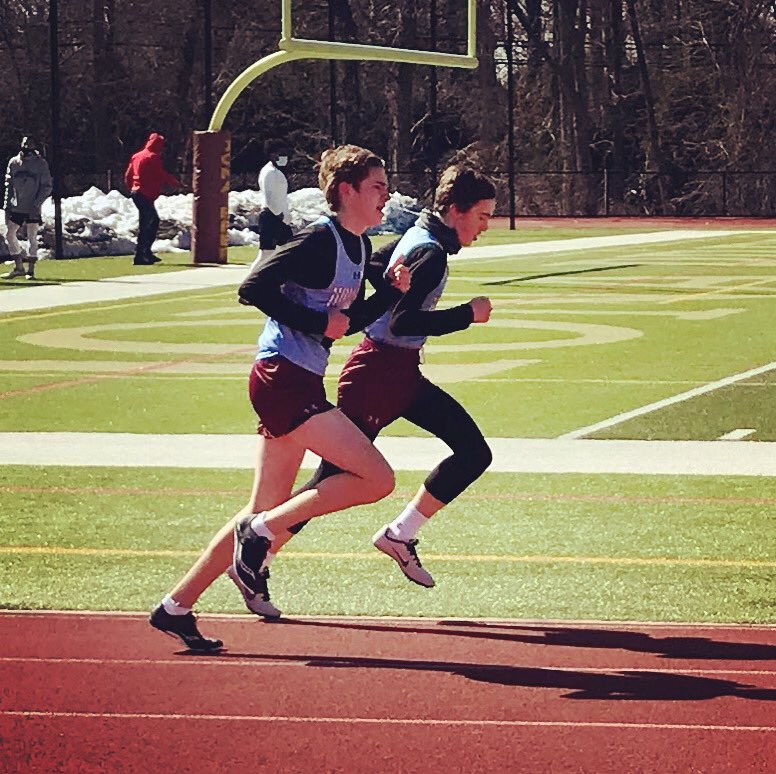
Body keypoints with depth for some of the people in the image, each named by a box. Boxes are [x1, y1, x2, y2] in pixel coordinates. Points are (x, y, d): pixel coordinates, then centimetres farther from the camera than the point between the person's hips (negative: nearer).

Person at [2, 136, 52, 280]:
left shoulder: (40, 163, -4)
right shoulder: (13, 162, 6)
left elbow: (46, 187, -4)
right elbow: (9, 185, 11)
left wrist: (37, 204, -14)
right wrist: (7, 205, 4)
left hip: (33, 209, -4)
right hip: (16, 207, 4)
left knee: (32, 238, 1)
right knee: (10, 234, 0)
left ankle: (31, 270, 6)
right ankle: (19, 267, 9)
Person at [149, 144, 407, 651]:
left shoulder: (360, 247, 14)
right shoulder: (320, 240, -13)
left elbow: (350, 321, 21)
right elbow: (254, 287, -18)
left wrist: (391, 290, 6)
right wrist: (318, 323, -17)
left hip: (299, 383, 10)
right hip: (283, 378, -10)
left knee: (267, 512, 11)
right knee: (377, 479, -14)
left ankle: (177, 608, 15)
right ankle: (261, 532, -6)